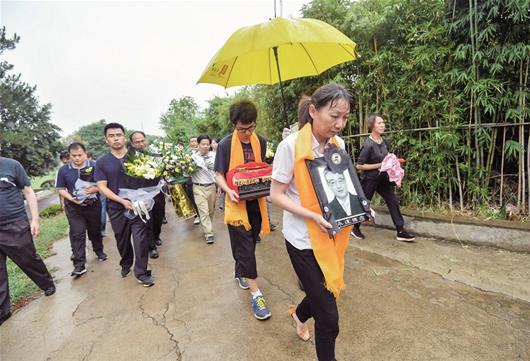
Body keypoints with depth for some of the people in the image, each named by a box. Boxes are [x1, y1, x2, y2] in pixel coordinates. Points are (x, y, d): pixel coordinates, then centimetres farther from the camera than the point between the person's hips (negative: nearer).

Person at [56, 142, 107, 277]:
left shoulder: (94, 166, -7)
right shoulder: (63, 170, -3)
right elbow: (61, 189, 1)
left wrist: (95, 189, -25)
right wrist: (72, 199, -16)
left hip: (93, 205, 0)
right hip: (74, 207, 0)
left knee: (95, 230, 16)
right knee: (77, 235, -2)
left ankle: (99, 250, 40)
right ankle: (79, 265, 2)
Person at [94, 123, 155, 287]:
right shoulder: (102, 162, 1)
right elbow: (102, 187, -4)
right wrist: (122, 201, -17)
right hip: (117, 208, 2)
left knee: (141, 239, -5)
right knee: (122, 240, 17)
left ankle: (142, 273, 9)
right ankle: (126, 264, 43)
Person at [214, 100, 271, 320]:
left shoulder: (260, 142, 2)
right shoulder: (225, 144, -10)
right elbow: (219, 174, -5)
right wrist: (228, 191, -24)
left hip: (256, 202, 5)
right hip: (237, 203, -4)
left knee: (248, 244, 19)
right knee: (245, 248, -2)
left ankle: (240, 273, 45)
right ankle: (256, 294, 8)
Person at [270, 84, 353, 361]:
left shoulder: (338, 143, 2)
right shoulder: (290, 146, -18)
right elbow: (276, 195, -14)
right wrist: (313, 216, -25)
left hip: (333, 234, 7)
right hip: (304, 238, -6)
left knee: (326, 293, 24)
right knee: (328, 316, 2)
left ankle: (299, 314, 57)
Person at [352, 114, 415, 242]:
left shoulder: (384, 141, 3)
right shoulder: (368, 145, -21)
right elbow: (359, 165, -21)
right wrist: (379, 165, -20)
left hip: (383, 178, 7)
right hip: (369, 179, -7)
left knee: (393, 202, 4)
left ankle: (400, 232, 13)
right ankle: (355, 228, 28)